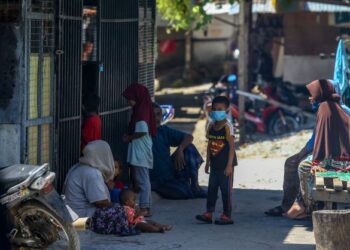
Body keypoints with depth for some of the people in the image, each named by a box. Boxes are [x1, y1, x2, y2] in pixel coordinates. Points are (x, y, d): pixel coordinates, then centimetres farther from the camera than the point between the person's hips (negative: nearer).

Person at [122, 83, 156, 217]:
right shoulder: (142, 110, 13)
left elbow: (142, 131, -24)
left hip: (140, 152, -10)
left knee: (142, 180, -7)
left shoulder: (141, 112, -16)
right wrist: (129, 137, 9)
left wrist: (128, 138, -11)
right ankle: (146, 207, 17)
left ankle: (144, 208, -5)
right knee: (143, 180, 13)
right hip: (139, 152, 10)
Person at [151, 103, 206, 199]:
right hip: (157, 181, -6)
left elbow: (189, 137, 2)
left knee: (189, 148, -9)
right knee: (186, 192, -28)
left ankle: (194, 185, -8)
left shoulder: (163, 131, 5)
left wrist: (180, 149, -15)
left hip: (171, 172, 6)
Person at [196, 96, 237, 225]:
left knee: (226, 189, 0)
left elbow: (232, 147, -14)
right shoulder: (211, 126, 7)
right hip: (215, 164, 6)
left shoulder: (227, 127, -12)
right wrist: (208, 162, 12)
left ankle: (227, 215, 7)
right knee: (212, 188, 8)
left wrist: (229, 165, -18)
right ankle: (209, 213, 13)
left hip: (225, 164, -6)